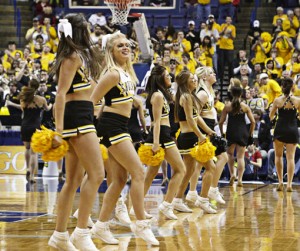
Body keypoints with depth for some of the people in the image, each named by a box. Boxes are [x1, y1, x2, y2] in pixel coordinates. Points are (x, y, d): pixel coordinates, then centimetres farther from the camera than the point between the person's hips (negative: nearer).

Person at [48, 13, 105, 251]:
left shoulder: (81, 56, 20)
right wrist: (58, 130, -21)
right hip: (77, 117, -10)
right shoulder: (73, 57, -10)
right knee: (96, 174, -13)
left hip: (82, 118, 10)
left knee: (74, 179, 10)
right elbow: (61, 94, -16)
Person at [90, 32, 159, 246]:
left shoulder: (127, 72, 13)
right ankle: (141, 224, -8)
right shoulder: (113, 74, -13)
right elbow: (91, 101, -14)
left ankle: (101, 226, 13)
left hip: (121, 127, 10)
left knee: (120, 179, 8)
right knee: (138, 172, -11)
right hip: (112, 126, -10)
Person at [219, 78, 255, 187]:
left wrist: (222, 133, 10)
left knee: (230, 153, 21)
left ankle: (232, 173, 7)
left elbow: (221, 122, -2)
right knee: (241, 156, 3)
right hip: (243, 132, 0)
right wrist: (250, 134, 9)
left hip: (231, 133, 0)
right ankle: (239, 179, -1)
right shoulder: (245, 106, -1)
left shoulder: (227, 106, -2)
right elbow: (253, 122, -2)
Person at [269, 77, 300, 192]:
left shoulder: (277, 100, -6)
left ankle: (280, 181, 8)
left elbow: (271, 116, 5)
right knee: (290, 157, 2)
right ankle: (289, 184, -6)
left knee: (278, 156, 15)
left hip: (280, 129, 0)